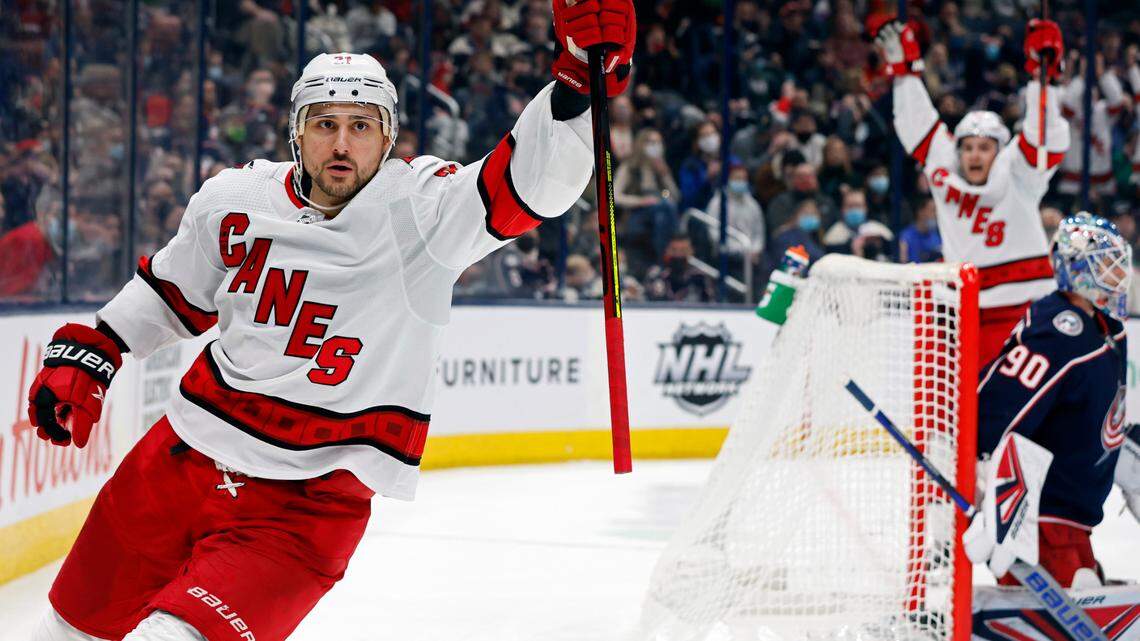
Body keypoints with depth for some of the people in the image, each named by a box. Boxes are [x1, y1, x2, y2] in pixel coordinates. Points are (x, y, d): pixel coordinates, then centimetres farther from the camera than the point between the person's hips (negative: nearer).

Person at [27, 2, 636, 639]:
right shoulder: (235, 200, 0)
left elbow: (534, 181, -27)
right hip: (182, 459, 5)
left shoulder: (421, 210, -12)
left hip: (310, 501, -5)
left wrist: (579, 80, -40)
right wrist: (84, 355, 14)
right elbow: (173, 291, 18)